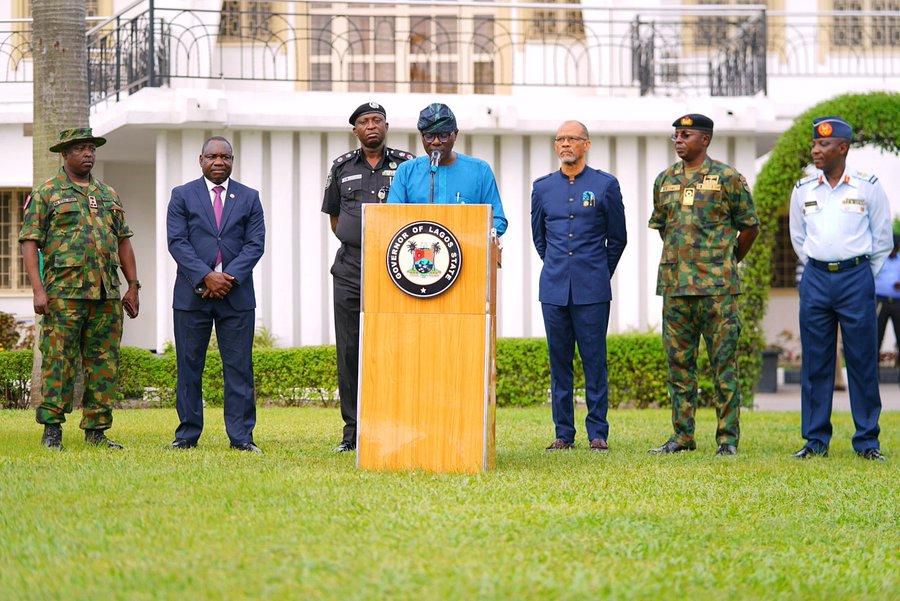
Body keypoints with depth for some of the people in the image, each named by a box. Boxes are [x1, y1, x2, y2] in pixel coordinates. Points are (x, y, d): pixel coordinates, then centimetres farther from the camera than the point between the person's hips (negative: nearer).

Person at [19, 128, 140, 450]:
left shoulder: (108, 195, 18)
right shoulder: (47, 193, 2)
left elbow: (123, 242, 20)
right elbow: (29, 242, -4)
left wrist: (133, 287, 13)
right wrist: (38, 289, -13)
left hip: (107, 294, 5)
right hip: (64, 293, -5)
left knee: (104, 362, 4)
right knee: (59, 361, -6)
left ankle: (96, 430, 10)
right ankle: (52, 430, -1)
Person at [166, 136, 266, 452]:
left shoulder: (249, 198, 11)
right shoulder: (182, 196, 7)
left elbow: (255, 244, 2)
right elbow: (177, 242, -3)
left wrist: (229, 277, -12)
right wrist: (206, 277, -15)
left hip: (237, 295, 1)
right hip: (192, 294, -1)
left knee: (239, 367, -1)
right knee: (189, 367, 2)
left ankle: (241, 436, 0)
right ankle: (187, 434, 8)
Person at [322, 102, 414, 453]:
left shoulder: (406, 164, 5)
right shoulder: (342, 168, 11)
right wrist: (357, 240, 9)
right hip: (350, 269, 2)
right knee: (350, 350, 2)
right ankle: (353, 430, 7)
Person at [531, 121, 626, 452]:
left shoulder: (605, 185, 2)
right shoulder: (542, 187, 10)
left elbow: (618, 238, 10)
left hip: (592, 289, -3)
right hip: (554, 288, 3)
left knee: (594, 361, -2)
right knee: (559, 362, 4)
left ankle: (597, 433, 3)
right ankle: (563, 433, 9)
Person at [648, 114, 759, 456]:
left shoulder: (728, 178, -2)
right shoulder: (664, 181, 12)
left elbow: (750, 226, 4)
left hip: (717, 286, -5)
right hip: (675, 285, 5)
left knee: (724, 364, -3)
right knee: (679, 363, 6)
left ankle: (728, 438, 1)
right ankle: (682, 436, 12)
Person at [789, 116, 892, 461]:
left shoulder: (868, 187, -2)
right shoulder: (803, 191, 6)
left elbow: (883, 239, 7)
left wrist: (862, 276, 9)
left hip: (856, 277, -3)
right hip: (815, 280, 3)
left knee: (862, 361, -1)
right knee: (815, 362, 4)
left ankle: (867, 441, 5)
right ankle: (815, 440, 10)